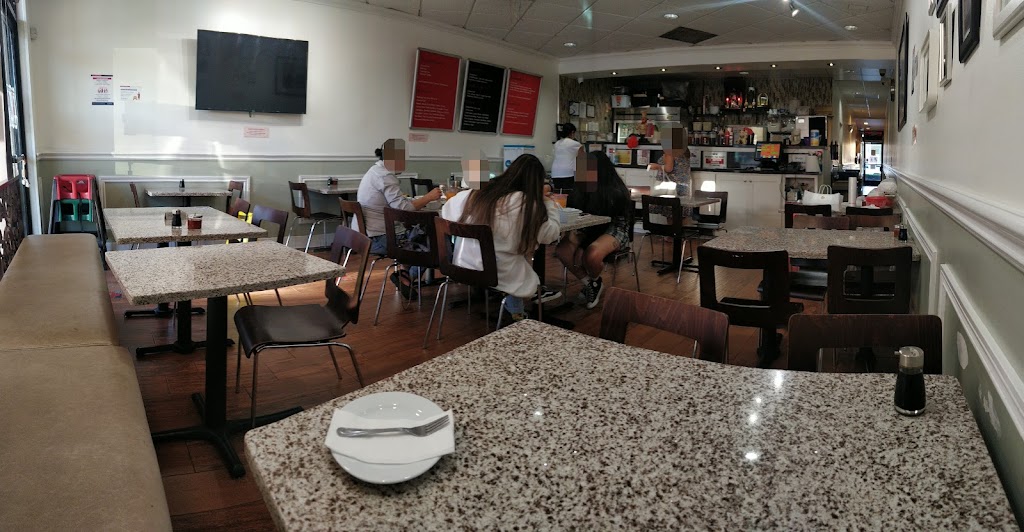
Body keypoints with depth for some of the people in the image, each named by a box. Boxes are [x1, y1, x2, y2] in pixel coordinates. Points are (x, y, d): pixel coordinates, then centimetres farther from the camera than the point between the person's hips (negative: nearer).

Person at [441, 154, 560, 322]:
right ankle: (515, 311, 31)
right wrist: (548, 203, 7)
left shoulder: (475, 195, 0)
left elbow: (447, 213, 14)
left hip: (464, 267, 5)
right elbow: (551, 234, -6)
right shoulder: (527, 204, -14)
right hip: (499, 274, -5)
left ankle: (514, 308, 27)